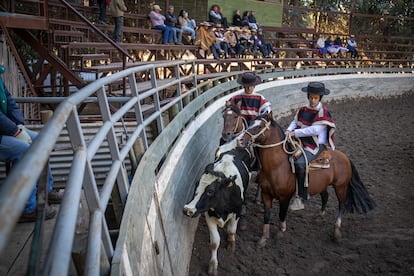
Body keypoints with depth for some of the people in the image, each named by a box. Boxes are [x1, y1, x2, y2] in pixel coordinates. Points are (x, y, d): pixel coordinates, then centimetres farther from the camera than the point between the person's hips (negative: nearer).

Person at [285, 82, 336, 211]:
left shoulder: (323, 112, -11)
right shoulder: (303, 110, 8)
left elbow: (315, 130, -19)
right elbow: (295, 122, 15)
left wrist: (295, 133, -19)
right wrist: (289, 130, -8)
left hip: (317, 145, -7)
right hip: (301, 142, 7)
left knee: (300, 163, -30)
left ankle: (301, 197, -22)